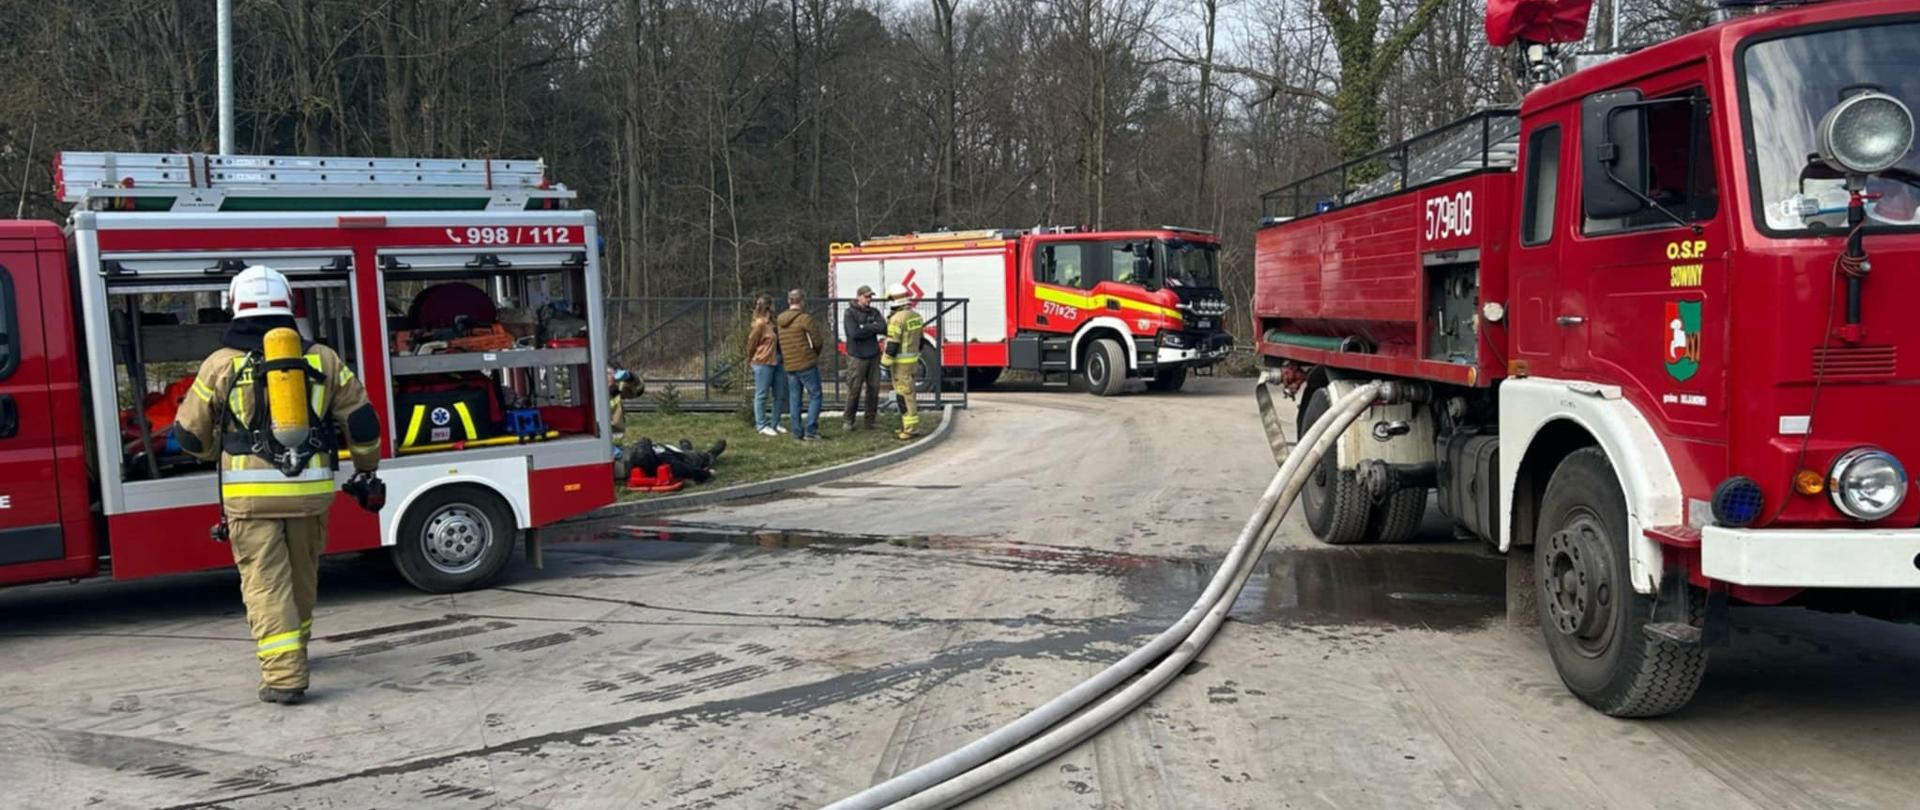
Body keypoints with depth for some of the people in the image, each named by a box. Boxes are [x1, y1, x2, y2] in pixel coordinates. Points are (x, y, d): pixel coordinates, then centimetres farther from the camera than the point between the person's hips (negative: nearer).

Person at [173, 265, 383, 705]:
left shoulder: (222, 364, -1)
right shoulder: (322, 359, 5)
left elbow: (190, 434, 7)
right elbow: (361, 420, 7)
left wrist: (217, 452, 30)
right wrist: (367, 470, 21)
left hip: (251, 492, -3)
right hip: (310, 489, 3)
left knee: (266, 583, 0)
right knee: (303, 575, 20)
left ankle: (284, 675, -7)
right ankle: (293, 650, 37)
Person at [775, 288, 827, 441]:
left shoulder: (779, 320, 9)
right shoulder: (805, 319, -11)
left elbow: (778, 341, 13)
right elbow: (818, 342, -10)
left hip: (789, 365, 6)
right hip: (807, 364, -6)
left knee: (794, 398, 10)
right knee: (815, 396, 1)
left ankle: (797, 432, 10)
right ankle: (810, 431, -5)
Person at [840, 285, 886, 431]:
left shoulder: (874, 312, 10)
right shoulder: (850, 313, -5)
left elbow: (883, 328, -5)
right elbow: (854, 333, -18)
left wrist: (865, 327, -13)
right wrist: (873, 328, -10)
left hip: (873, 356, 5)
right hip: (857, 357, -4)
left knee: (874, 389, 4)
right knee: (854, 390, -3)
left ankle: (871, 420, 14)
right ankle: (848, 420, 10)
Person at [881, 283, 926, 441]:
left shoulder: (897, 319, -19)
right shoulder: (916, 316, 8)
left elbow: (892, 344, -20)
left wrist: (885, 362, -13)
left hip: (901, 362, -9)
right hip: (913, 360, 9)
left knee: (904, 395, -6)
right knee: (908, 393, 16)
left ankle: (910, 429, -5)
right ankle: (909, 426, 21)